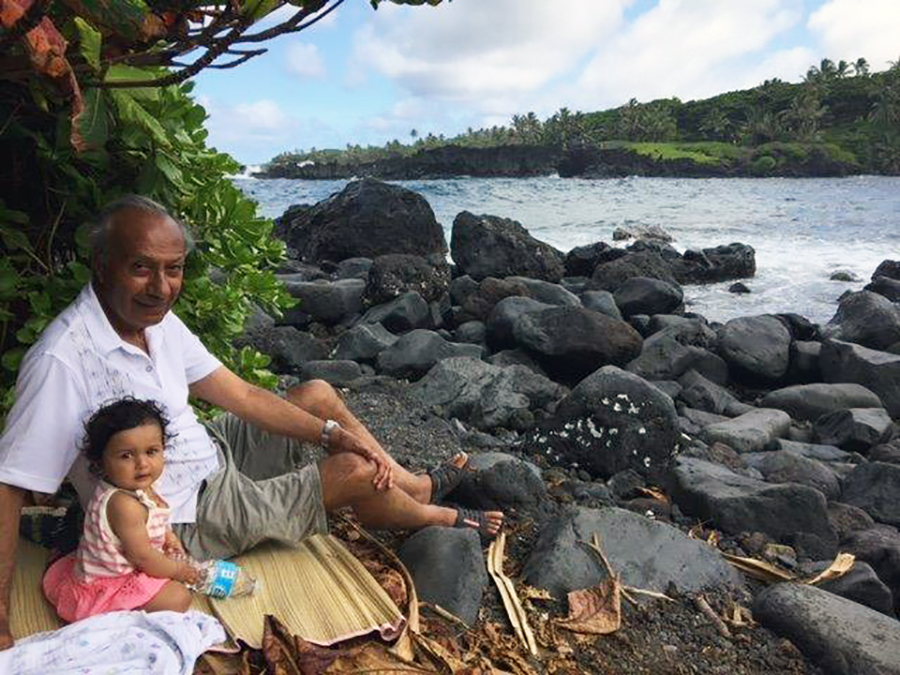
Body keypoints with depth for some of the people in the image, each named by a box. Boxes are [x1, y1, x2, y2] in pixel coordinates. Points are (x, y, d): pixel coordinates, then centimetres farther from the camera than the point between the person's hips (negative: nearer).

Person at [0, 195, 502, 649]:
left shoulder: (157, 320, -5)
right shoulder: (63, 360, -30)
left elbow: (240, 395, -2)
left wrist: (333, 431, -10)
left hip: (210, 455, 8)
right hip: (191, 520, -8)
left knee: (319, 393, 9)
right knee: (355, 472, -11)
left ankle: (418, 485, 22)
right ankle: (438, 516, 20)